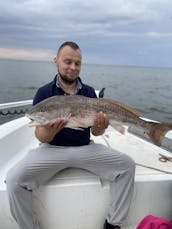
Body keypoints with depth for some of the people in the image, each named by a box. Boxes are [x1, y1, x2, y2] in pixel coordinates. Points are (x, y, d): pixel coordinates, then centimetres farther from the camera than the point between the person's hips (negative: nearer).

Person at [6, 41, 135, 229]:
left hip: (85, 148, 3)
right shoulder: (44, 93, -2)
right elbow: (41, 137, -5)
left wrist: (100, 127, -18)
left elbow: (95, 132, 6)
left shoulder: (89, 92, 5)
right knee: (14, 179, -25)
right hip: (52, 149, -2)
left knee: (127, 165, -14)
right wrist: (49, 130, -29)